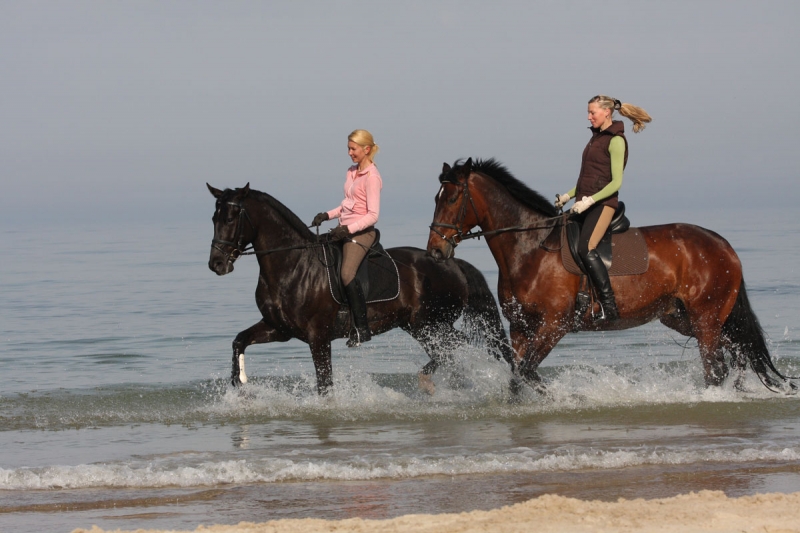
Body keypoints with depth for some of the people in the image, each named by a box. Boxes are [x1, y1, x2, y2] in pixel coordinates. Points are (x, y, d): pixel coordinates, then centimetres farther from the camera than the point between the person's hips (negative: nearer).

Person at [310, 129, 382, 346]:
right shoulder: (352, 172, 14)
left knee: (347, 273, -27)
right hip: (344, 230, 10)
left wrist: (348, 229, -25)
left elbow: (373, 215, -17)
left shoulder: (371, 177, -12)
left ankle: (362, 328, -24)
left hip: (361, 232, -10)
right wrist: (328, 215, 9)